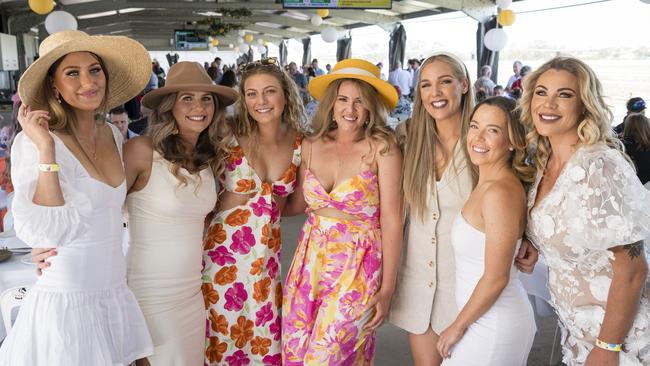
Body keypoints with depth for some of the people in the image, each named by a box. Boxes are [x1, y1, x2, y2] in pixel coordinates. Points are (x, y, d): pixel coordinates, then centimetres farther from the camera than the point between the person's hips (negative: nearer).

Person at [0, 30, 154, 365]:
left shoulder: (113, 134, 4)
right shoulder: (34, 142, -14)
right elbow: (46, 234, -23)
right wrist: (46, 150, -25)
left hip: (115, 297, 6)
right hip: (65, 303, -6)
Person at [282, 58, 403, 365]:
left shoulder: (381, 148, -11)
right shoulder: (311, 145, 2)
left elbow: (391, 220, -11)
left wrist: (387, 289, -11)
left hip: (358, 269, -4)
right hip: (310, 263, 5)